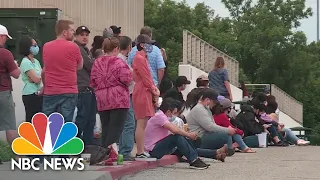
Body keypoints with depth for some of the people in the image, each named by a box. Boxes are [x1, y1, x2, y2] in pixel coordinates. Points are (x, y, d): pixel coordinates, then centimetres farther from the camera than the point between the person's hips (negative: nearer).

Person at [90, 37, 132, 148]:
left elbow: (92, 82, 7)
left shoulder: (97, 63, 7)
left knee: (105, 130, 11)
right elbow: (126, 79, -16)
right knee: (115, 130, -6)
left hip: (102, 101, 6)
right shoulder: (119, 63, -9)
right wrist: (130, 73, 5)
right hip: (118, 101, -5)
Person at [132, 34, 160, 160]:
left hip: (146, 93, 11)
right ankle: (140, 153, -11)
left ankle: (142, 151, 12)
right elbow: (144, 77, -15)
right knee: (141, 123, -11)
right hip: (142, 93, -11)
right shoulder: (139, 58, -11)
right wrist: (153, 89, -6)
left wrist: (154, 88, 5)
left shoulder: (143, 58, 21)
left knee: (143, 123, 10)